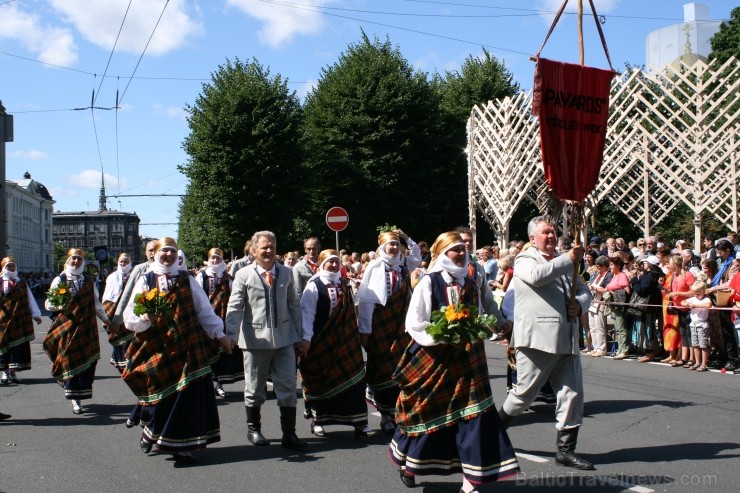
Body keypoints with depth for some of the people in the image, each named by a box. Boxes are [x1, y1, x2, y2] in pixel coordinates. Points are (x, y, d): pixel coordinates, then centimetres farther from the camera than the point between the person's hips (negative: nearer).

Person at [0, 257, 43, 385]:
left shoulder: (22, 284, 13)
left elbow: (30, 300, 11)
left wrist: (36, 315, 7)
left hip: (20, 320, 2)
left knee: (18, 345, 0)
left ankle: (12, 372, 7)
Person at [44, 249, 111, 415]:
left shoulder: (89, 281, 12)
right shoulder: (59, 280, 3)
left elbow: (96, 303, 22)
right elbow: (48, 304, 2)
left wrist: (105, 318, 26)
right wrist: (59, 306, -18)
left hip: (87, 327, 3)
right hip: (67, 327, -3)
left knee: (88, 361, -1)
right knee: (71, 360, -4)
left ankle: (81, 393, 12)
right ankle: (75, 399, -2)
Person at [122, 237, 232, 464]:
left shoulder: (186, 279, 9)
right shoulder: (145, 281, 6)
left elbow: (204, 309, 10)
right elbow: (129, 317, 1)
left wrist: (219, 334, 7)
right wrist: (145, 317, -19)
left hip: (187, 348, 1)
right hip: (156, 349, -1)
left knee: (188, 395, -3)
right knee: (160, 396, 3)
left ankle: (181, 445, 6)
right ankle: (152, 431, 30)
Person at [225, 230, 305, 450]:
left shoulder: (286, 273, 7)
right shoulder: (243, 275, -2)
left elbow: (294, 305, 11)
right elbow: (235, 307, -8)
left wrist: (298, 335, 10)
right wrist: (231, 334, -20)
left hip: (284, 338, 2)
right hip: (255, 339, -2)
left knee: (288, 386, 1)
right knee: (255, 388, 11)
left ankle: (289, 434, 9)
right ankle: (253, 429, 29)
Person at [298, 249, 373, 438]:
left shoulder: (344, 285, 8)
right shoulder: (314, 286, -7)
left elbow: (350, 314, 12)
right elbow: (307, 313, -11)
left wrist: (355, 336, 11)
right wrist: (306, 338, -17)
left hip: (343, 341, 4)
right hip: (320, 341, -4)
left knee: (353, 379, 0)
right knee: (319, 380, 6)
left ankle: (359, 422, 5)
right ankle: (317, 421, 21)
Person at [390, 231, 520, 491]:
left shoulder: (471, 284, 9)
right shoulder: (429, 282, -6)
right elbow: (414, 324, -8)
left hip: (465, 358, 4)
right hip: (434, 358, -4)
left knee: (473, 414, -6)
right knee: (427, 412, 9)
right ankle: (407, 462, 36)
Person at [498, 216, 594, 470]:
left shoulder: (564, 262, 21)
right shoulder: (525, 259, 0)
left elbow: (584, 290, 21)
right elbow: (536, 275, -23)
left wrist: (579, 305, -2)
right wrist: (569, 259, -18)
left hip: (566, 339, 7)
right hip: (538, 338, -7)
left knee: (573, 393, 4)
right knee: (525, 392, 0)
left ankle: (565, 450, 14)